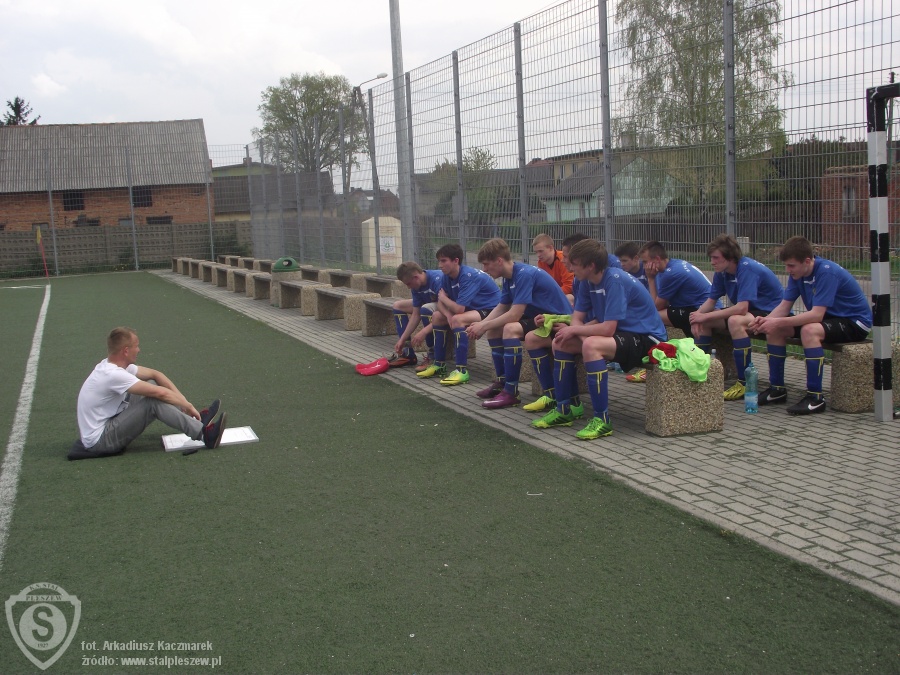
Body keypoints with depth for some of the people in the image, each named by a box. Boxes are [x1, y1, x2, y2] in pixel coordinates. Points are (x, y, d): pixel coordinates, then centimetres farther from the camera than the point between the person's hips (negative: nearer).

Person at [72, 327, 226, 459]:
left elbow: (154, 374, 8)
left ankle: (195, 419, 9)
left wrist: (183, 400, 1)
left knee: (151, 384, 7)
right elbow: (160, 393, -24)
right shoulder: (113, 375, -26)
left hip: (108, 423, 9)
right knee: (154, 401, -22)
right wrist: (187, 405, -11)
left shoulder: (113, 365, 2)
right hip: (99, 441, -9)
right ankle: (203, 433, -18)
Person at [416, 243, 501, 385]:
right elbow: (440, 303, 1)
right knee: (437, 316, 2)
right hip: (473, 308, 10)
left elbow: (459, 309, -31)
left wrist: (443, 298, -12)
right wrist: (448, 315, -21)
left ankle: (462, 370, -28)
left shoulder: (468, 276, -27)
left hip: (491, 310, -9)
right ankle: (439, 365, 7)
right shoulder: (448, 276, -1)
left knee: (457, 320, -32)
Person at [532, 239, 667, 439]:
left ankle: (602, 420, -28)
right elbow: (577, 318, 4)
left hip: (646, 338, -9)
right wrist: (573, 330, -19)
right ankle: (565, 408, 12)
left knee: (591, 345, -34)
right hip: (620, 333, 9)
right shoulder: (588, 282, 2)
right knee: (561, 342, 5)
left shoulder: (615, 281, -24)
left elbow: (607, 328, -29)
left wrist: (574, 330, -16)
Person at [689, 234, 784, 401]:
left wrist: (705, 316, -29)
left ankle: (744, 384, -31)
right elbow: (711, 301, 5)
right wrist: (698, 315, -17)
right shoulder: (722, 272, -1)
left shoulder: (747, 268, -26)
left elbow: (742, 308, -33)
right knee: (701, 321, -2)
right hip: (750, 312, 9)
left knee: (735, 321, -38)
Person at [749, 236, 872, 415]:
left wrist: (778, 322, -36)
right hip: (828, 318, 9)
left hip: (855, 322, -9)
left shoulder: (827, 272, -27)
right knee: (773, 329, -3)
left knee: (809, 330, -36)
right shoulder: (797, 273, -3)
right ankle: (777, 389, 5)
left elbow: (817, 315, -33)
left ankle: (815, 397, -29)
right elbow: (784, 306, -3)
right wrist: (766, 320, -24)